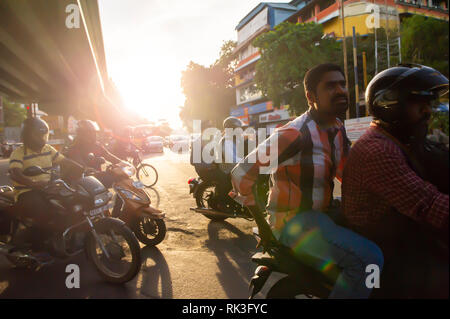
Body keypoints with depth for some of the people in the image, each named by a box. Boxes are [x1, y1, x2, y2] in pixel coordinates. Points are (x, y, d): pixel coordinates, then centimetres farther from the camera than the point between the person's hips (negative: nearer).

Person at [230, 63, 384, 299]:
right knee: (368, 258, -28)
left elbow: (345, 172, 21)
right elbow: (241, 174, -19)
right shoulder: (294, 135, -21)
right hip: (293, 221, -9)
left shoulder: (338, 130, 7)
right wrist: (262, 224, -13)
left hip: (322, 214, 9)